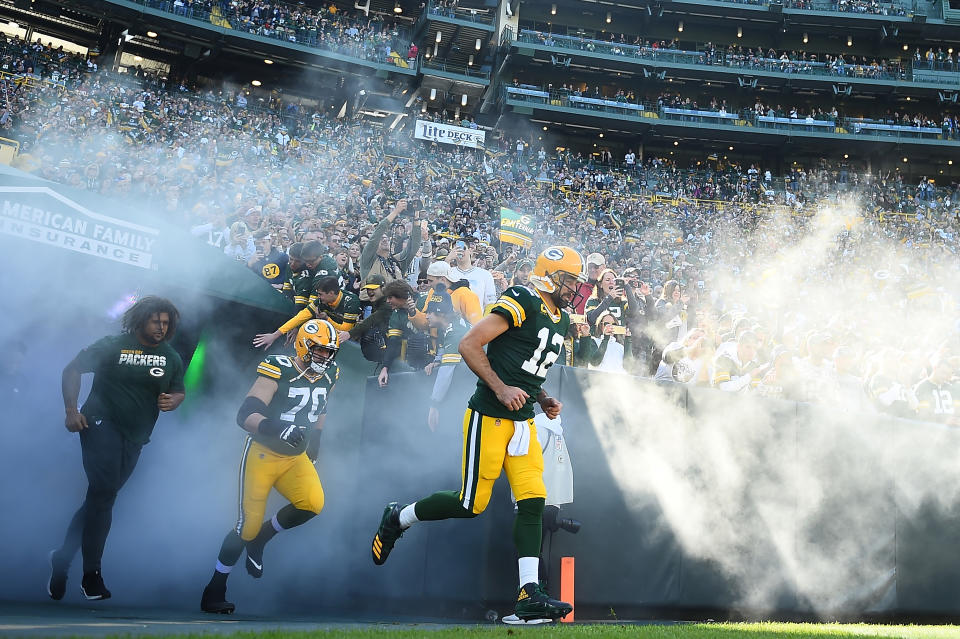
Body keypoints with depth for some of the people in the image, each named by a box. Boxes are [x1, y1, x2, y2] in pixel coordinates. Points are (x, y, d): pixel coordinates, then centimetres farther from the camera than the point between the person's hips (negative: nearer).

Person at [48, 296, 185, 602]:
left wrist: (172, 401, -9)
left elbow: (178, 391, 16)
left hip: (135, 438, 6)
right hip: (102, 424, -6)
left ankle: (63, 557, 20)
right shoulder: (112, 346, -3)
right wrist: (71, 411, -11)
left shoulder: (171, 358, 11)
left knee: (101, 496, 7)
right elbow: (72, 370, -1)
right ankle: (91, 574, -8)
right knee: (104, 494, -16)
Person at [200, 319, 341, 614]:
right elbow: (245, 415, -25)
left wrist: (313, 449, 21)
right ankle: (214, 590, 17)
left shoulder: (328, 376, 2)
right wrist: (278, 429, -41)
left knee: (313, 503, -22)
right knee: (248, 525, -3)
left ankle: (260, 538, 4)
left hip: (295, 458, 5)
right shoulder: (279, 371, -18)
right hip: (263, 454, -5)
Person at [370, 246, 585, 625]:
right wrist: (501, 389, -22)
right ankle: (398, 518, 21)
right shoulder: (521, 303, -13)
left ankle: (529, 596, -2)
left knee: (533, 502, -3)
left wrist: (544, 401, 11)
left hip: (523, 421, 8)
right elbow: (469, 345, -18)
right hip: (489, 417, -8)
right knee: (472, 504, -3)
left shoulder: (560, 321, 16)